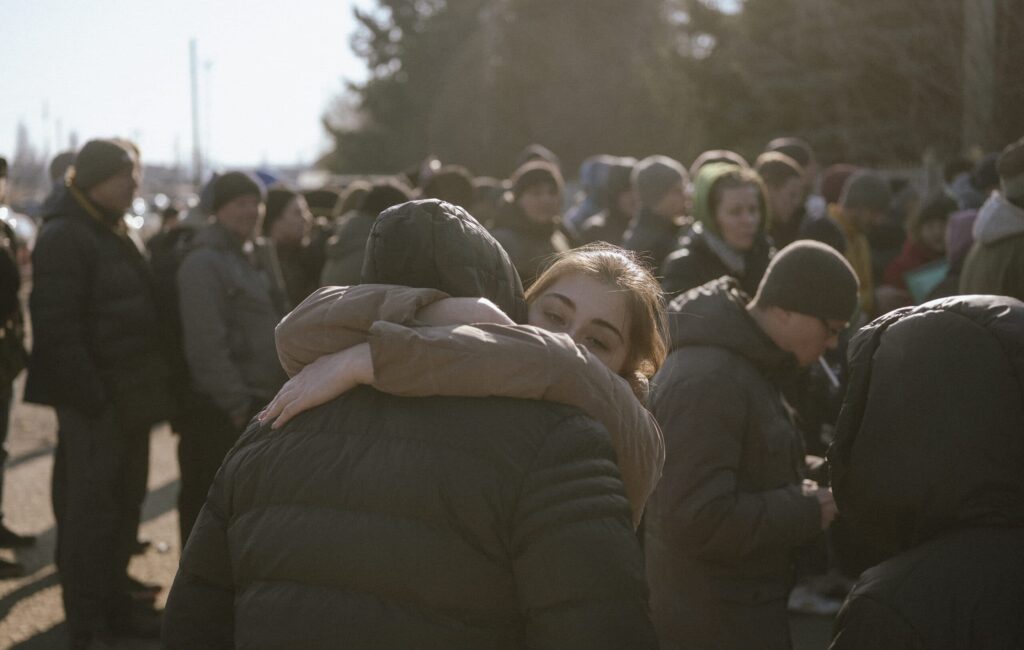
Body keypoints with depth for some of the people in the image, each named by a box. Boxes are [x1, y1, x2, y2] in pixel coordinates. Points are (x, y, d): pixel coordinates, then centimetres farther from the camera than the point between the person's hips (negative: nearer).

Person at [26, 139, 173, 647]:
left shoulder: (117, 236, 16)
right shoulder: (64, 237, -13)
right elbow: (57, 324, -20)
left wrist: (153, 387, 13)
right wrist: (90, 395, -23)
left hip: (131, 396, 9)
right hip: (95, 400, -9)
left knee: (125, 503, 16)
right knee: (92, 508, -2)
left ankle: (115, 605, 28)